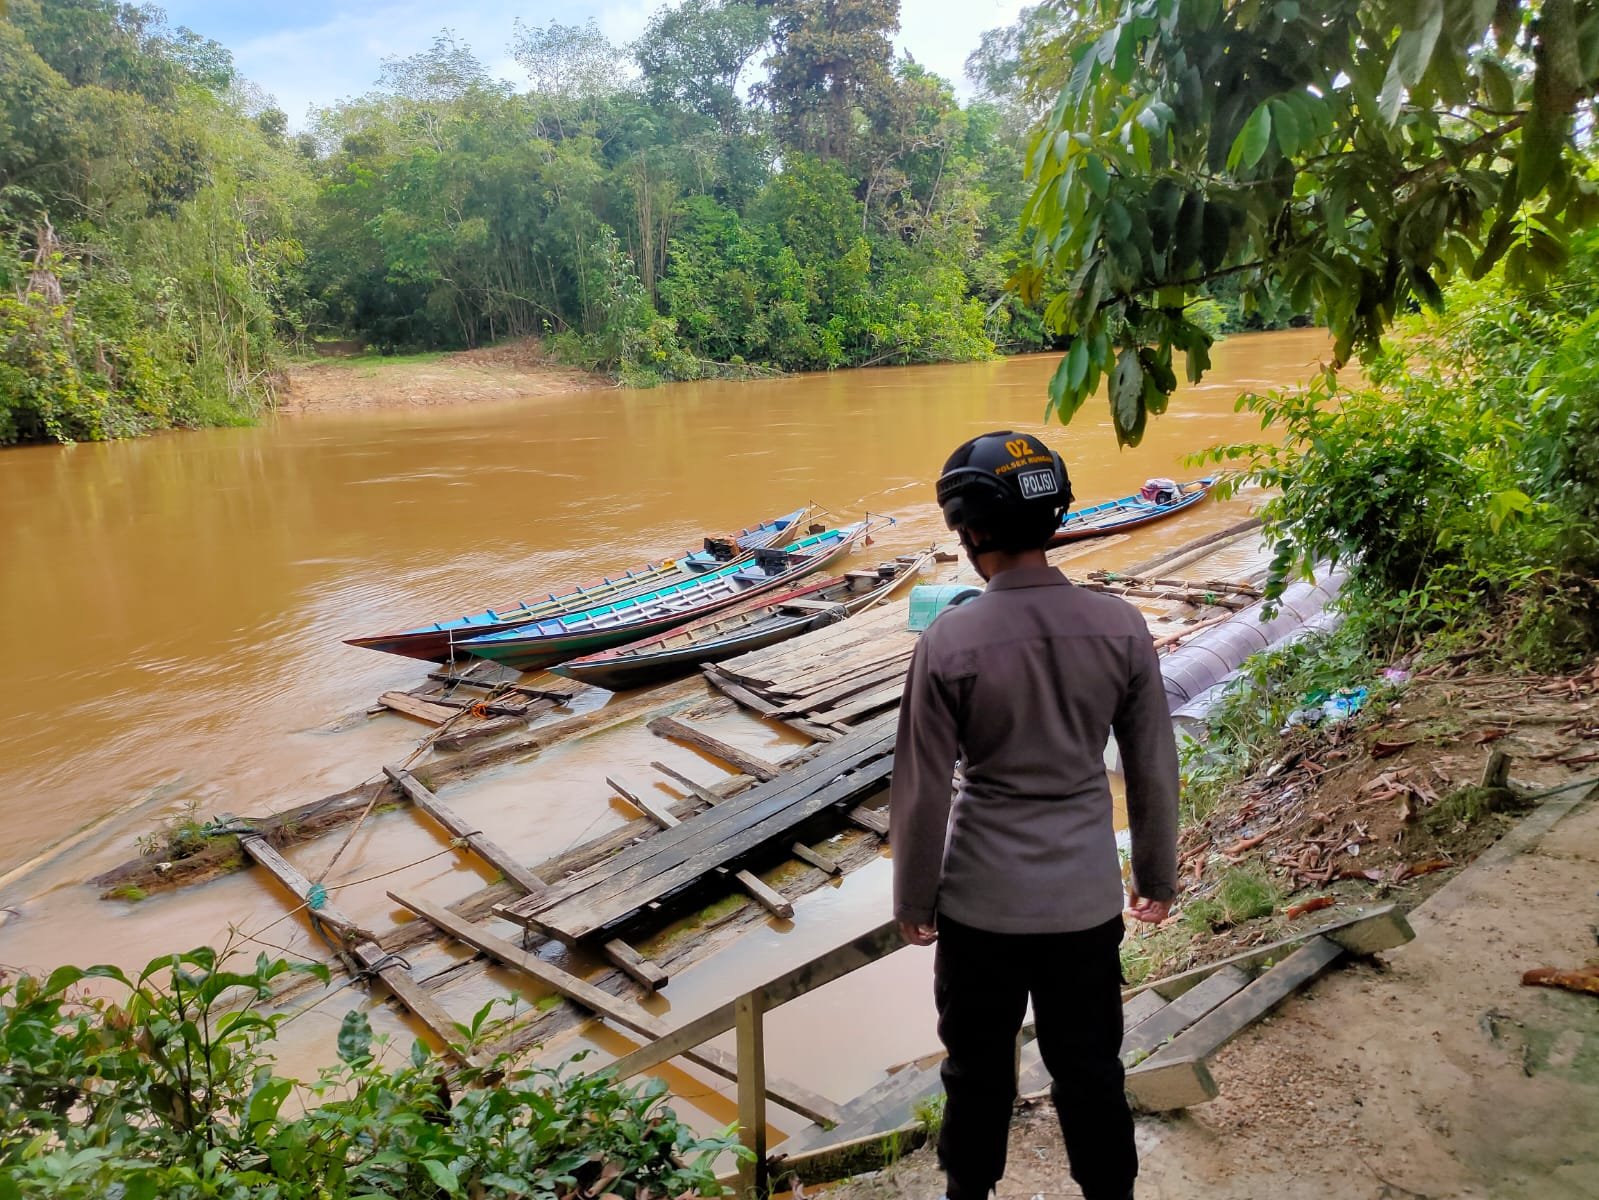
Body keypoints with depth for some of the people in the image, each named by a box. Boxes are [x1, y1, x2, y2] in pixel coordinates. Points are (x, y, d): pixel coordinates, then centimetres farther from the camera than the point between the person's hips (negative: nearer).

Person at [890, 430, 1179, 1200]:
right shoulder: (1121, 627, -9)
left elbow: (922, 793, -11)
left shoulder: (950, 642, -17)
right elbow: (1154, 770, 0)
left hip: (982, 901, -2)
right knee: (1090, 1067, 19)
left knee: (978, 1066, 19)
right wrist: (1158, 876, 14)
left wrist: (914, 901, 3)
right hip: (1087, 898, 2)